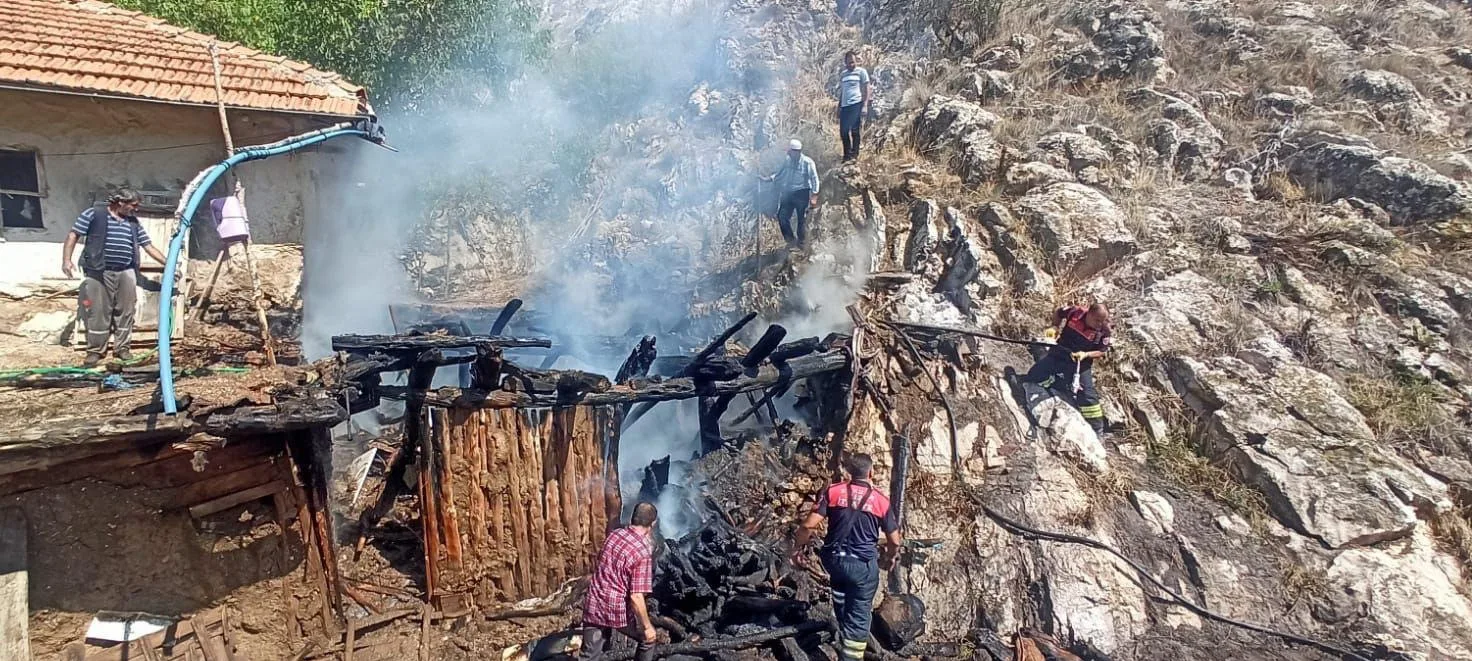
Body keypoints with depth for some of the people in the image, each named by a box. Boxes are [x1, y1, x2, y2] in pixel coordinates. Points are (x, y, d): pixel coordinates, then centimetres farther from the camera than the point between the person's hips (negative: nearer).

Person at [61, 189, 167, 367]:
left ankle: (122, 348, 18)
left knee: (125, 311, 7)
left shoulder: (133, 222, 15)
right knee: (98, 312, 0)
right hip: (99, 272, -4)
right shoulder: (94, 214, 1)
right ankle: (95, 351, 9)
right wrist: (66, 259, -10)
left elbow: (149, 246, 18)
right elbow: (73, 234, 0)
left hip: (126, 273, 4)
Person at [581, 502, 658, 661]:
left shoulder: (614, 535, 0)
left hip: (593, 606, 6)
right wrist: (647, 626, -10)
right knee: (648, 638, 21)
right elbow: (636, 597, -22)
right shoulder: (643, 553, -20)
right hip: (618, 611, -5)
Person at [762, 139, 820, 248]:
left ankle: (801, 243, 17)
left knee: (802, 219, 3)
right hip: (788, 193, 5)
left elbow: (814, 179, -10)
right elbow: (780, 174, 16)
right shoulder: (787, 161, 5)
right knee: (782, 217, 1)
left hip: (802, 194, -5)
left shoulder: (807, 162, -11)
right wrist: (769, 178, 3)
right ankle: (791, 240, 15)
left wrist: (814, 194, -17)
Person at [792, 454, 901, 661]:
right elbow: (894, 542, 1)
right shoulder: (881, 501, -5)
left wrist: (796, 549, 2)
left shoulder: (832, 492, -6)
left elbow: (809, 525, -13)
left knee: (840, 587, 35)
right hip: (864, 565, -2)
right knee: (859, 616, 7)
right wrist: (889, 558, 22)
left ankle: (844, 633, 46)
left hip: (834, 559, 3)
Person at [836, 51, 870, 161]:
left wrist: (865, 105, -10)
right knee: (843, 131, 3)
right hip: (844, 105, 5)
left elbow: (866, 89, -1)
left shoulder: (861, 72, 4)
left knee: (854, 130, -10)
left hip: (856, 104, -5)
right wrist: (839, 107, 17)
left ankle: (854, 154, -2)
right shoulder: (842, 74, 19)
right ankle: (847, 155, 15)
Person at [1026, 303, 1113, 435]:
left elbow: (1103, 352, -11)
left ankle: (1097, 430, 8)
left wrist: (1085, 355, -26)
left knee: (1087, 394, -5)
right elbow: (1057, 313, 3)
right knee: (1034, 375, -7)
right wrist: (1055, 327, -9)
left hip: (1081, 362, -2)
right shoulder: (1075, 312, -18)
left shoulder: (1103, 331, -20)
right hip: (1059, 352, 2)